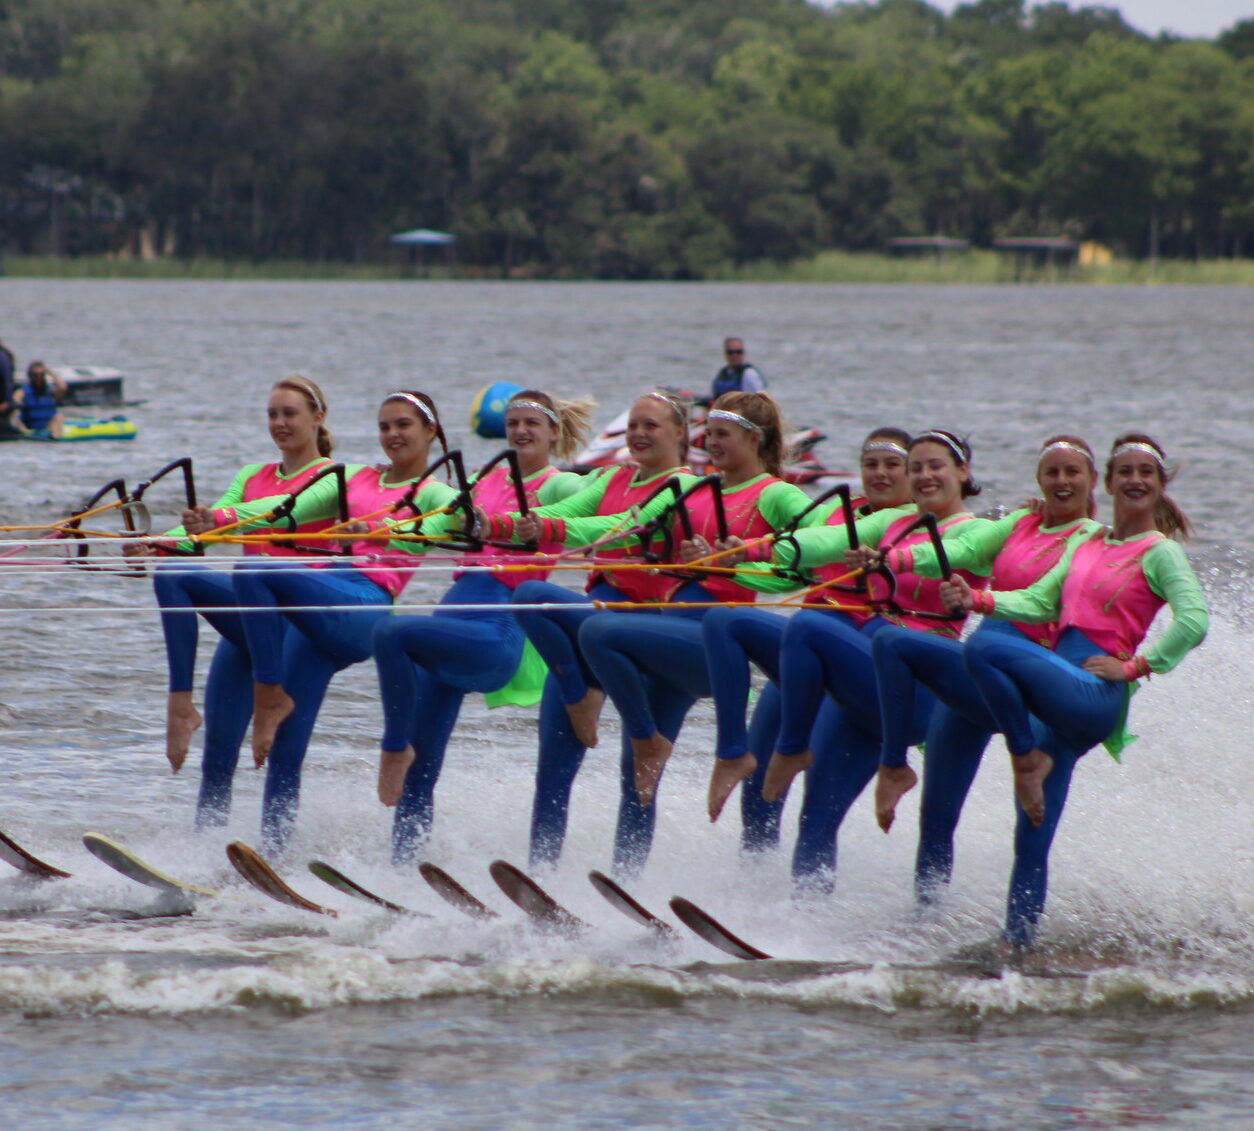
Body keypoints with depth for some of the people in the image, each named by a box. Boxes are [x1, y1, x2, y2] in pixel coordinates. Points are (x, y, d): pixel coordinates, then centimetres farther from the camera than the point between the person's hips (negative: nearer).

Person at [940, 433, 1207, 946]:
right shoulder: (1086, 544, 21)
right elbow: (1039, 603, 14)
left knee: (984, 648, -28)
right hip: (1059, 695, 7)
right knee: (1032, 840, 4)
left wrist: (1133, 667, -14)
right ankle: (1016, 942, 7)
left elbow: (1193, 622, -13)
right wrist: (977, 600, -1)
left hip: (1095, 692, -7)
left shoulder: (1161, 553, 1)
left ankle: (1027, 759, -14)